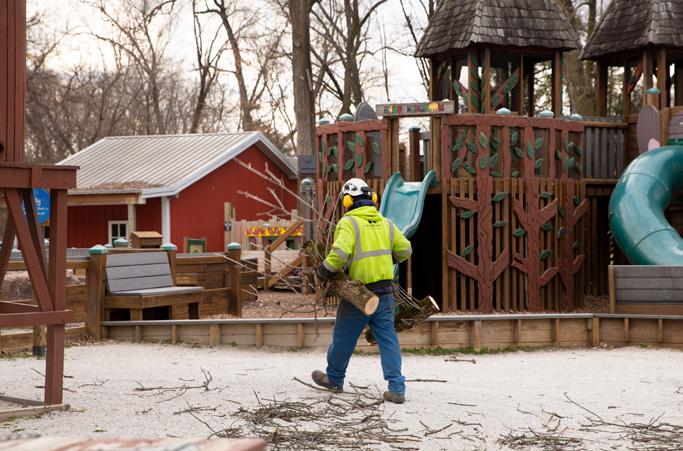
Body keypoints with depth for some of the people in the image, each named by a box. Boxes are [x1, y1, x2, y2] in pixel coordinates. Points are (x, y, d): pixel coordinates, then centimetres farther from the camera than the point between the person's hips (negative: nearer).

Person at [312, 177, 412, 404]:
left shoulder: (348, 223, -11)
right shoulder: (385, 223, 6)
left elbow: (340, 253, -25)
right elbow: (405, 249, 12)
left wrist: (323, 271, -10)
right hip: (384, 293, 4)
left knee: (343, 338, 14)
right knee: (388, 339, 5)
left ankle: (334, 379, 32)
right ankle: (396, 388, -4)